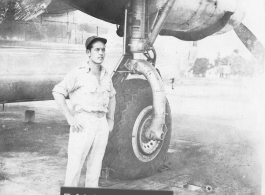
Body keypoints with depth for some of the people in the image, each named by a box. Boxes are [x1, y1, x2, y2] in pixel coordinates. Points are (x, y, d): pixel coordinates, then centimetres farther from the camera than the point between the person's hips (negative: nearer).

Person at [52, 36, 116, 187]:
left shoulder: (106, 75, 10)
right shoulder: (78, 74, -9)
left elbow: (112, 96, 25)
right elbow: (58, 93, -10)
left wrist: (111, 119, 17)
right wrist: (70, 117, -15)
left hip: (102, 124, 6)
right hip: (82, 124, -6)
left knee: (96, 164, 12)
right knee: (75, 164, 0)